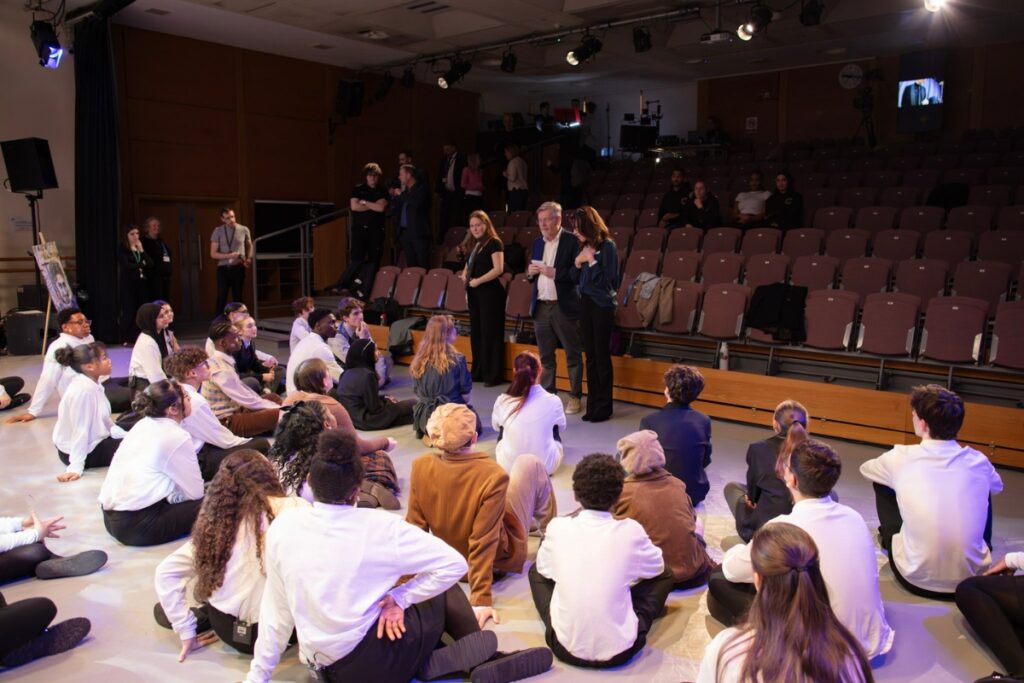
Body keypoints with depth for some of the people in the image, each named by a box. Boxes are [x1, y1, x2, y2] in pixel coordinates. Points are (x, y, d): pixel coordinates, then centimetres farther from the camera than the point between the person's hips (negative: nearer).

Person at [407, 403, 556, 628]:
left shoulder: (421, 466, -21)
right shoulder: (493, 476, -33)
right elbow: (483, 543, -31)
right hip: (501, 555, -4)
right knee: (528, 463, 5)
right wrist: (481, 600, -25)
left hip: (453, 555, 5)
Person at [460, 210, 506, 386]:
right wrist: (465, 275, 4)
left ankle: (493, 375, 4)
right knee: (475, 333, 12)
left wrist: (478, 281, -18)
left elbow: (498, 269, -19)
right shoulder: (472, 244, 14)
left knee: (490, 334, -4)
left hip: (490, 293, -8)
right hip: (474, 293, 8)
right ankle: (477, 372, 22)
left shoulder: (494, 243, -10)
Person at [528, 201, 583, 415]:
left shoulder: (572, 241, -7)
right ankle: (548, 395, 22)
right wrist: (530, 271, -1)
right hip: (541, 307, 6)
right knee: (545, 355, 12)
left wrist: (555, 273, -21)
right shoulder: (537, 243, 13)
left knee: (573, 354, 3)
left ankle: (575, 397, 12)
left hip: (565, 307, -6)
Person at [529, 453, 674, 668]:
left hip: (566, 647, 1)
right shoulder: (630, 531, -10)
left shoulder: (558, 527, -8)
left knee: (536, 571, 25)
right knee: (664, 576, 20)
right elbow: (658, 567, 10)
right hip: (620, 650, -1)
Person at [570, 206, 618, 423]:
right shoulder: (583, 246, 9)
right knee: (590, 356, 10)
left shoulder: (607, 246, -9)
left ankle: (604, 407, 8)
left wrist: (592, 260, -16)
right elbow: (575, 279, 11)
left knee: (602, 356, -1)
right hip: (585, 303, 6)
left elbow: (607, 280, -15)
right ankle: (592, 404, 17)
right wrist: (577, 262, -5)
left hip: (602, 305, -6)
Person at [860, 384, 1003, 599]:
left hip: (917, 580, -2)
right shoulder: (979, 462, -2)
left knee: (883, 485, 15)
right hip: (972, 580, 3)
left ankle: (888, 540, 35)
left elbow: (865, 469, 15)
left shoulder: (901, 458, -9)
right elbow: (997, 487, 24)